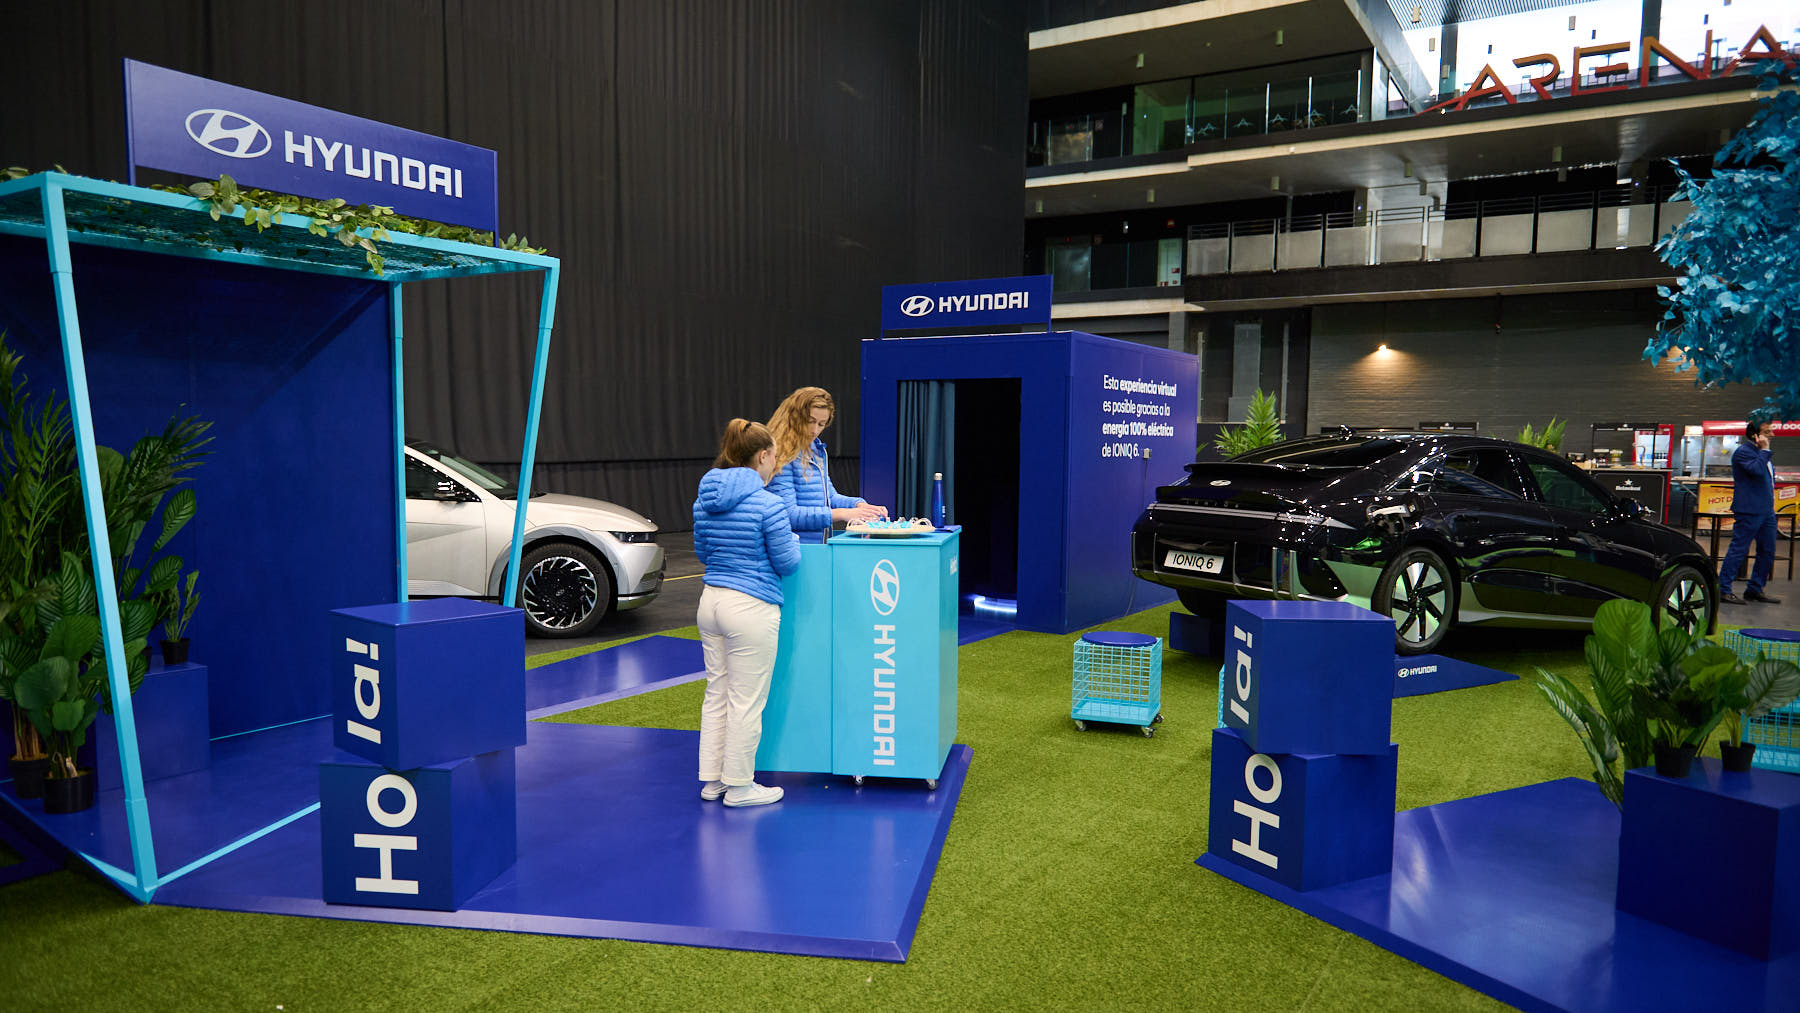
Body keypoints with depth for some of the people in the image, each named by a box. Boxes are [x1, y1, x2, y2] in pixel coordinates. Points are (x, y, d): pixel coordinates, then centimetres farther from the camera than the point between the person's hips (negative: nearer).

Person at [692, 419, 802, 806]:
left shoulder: (704, 501, 6)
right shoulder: (767, 504, -15)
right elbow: (788, 563, -8)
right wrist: (792, 538, 11)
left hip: (711, 600, 8)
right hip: (752, 609, -8)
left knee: (716, 694, 16)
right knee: (746, 702, 3)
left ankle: (712, 780, 25)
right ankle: (739, 786, 14)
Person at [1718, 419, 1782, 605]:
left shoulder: (1760, 452, 19)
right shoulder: (1743, 451, -10)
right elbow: (1757, 470, -25)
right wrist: (1764, 450, -16)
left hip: (1766, 511, 10)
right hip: (1749, 511, -9)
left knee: (1767, 551, 11)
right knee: (1739, 550, -8)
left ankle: (1755, 590, 19)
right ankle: (1723, 590, -5)